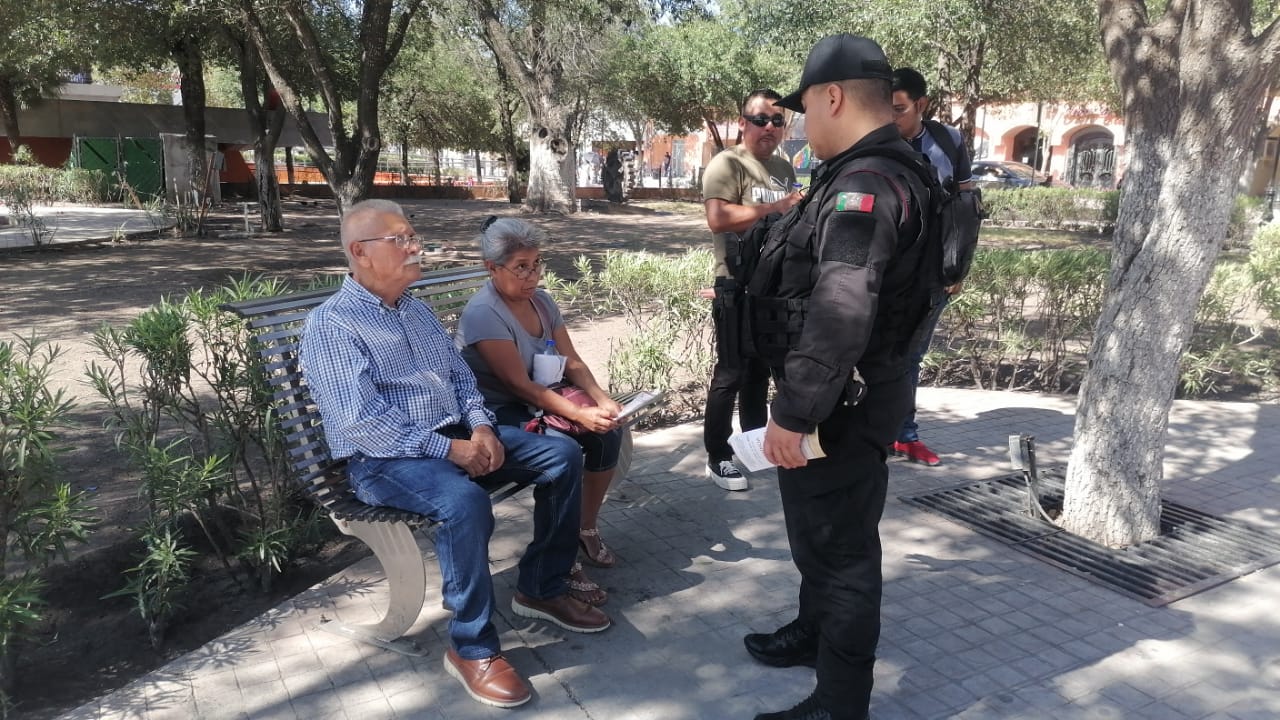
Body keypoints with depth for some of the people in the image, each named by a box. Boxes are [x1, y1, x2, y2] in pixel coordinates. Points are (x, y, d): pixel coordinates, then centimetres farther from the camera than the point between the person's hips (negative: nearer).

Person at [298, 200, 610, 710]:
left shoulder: (417, 310, 14)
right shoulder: (331, 326, -11)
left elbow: (461, 378, 16)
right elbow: (362, 423, -20)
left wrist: (480, 427, -5)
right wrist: (449, 448, -22)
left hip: (457, 435, 8)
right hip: (385, 459, -8)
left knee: (562, 454, -3)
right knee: (464, 501, -37)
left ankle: (541, 589, 11)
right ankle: (472, 648, -17)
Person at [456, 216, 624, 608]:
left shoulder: (541, 300, 4)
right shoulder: (482, 314, -20)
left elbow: (572, 362, 2)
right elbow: (519, 384, -25)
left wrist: (603, 400, -16)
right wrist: (580, 414, -30)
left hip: (538, 403, 8)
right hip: (497, 415, -8)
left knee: (608, 433, -11)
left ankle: (587, 528, 8)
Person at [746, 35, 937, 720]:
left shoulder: (865, 185, -23)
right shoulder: (876, 175, 13)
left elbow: (838, 313, -32)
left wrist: (793, 412, -28)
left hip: (841, 406, -11)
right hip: (840, 395, 11)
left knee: (839, 545, 2)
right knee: (817, 528, 26)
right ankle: (815, 631, 48)